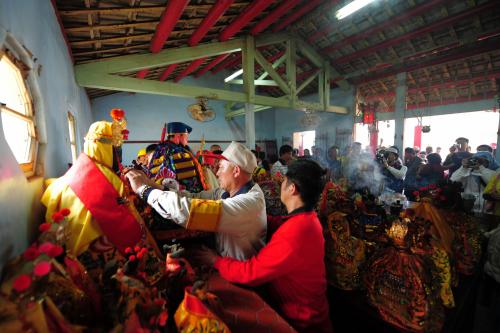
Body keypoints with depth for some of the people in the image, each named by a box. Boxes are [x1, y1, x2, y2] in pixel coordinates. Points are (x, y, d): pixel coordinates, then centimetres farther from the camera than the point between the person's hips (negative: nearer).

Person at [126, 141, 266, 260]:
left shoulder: (252, 201, -32)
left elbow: (191, 212, -38)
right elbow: (194, 198, -3)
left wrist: (145, 190, -28)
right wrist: (156, 187, -14)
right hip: (222, 260, 6)